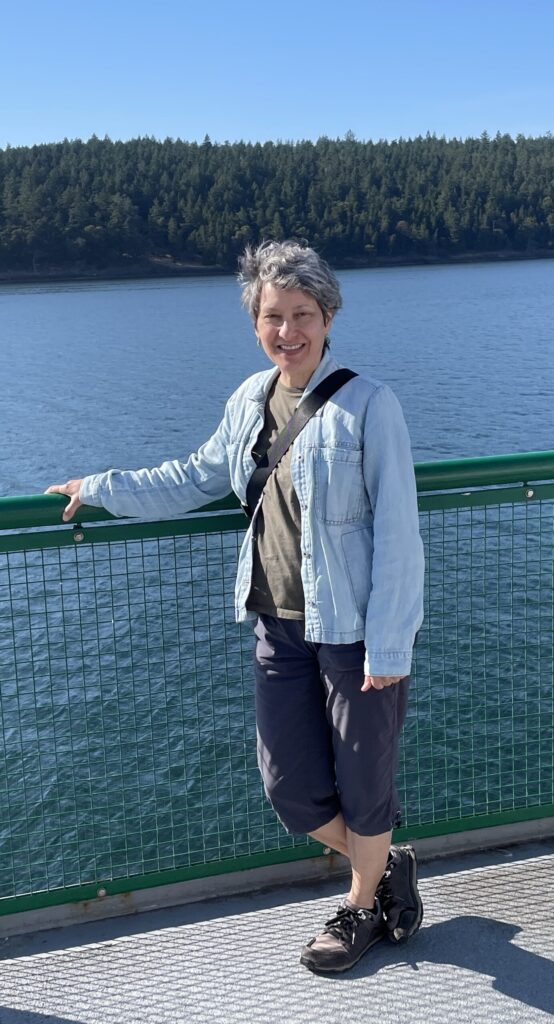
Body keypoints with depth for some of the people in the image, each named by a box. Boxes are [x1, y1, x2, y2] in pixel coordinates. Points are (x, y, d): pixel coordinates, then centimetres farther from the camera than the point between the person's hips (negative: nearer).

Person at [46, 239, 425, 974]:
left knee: (362, 783, 10)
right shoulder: (251, 399, 5)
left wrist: (388, 645, -16)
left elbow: (397, 532, -15)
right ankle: (386, 869, 39)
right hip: (281, 629, 6)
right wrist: (101, 489, 22)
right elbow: (197, 479, 21)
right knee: (292, 789, 12)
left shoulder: (367, 405, -14)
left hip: (355, 632, -6)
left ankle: (361, 907, 39)